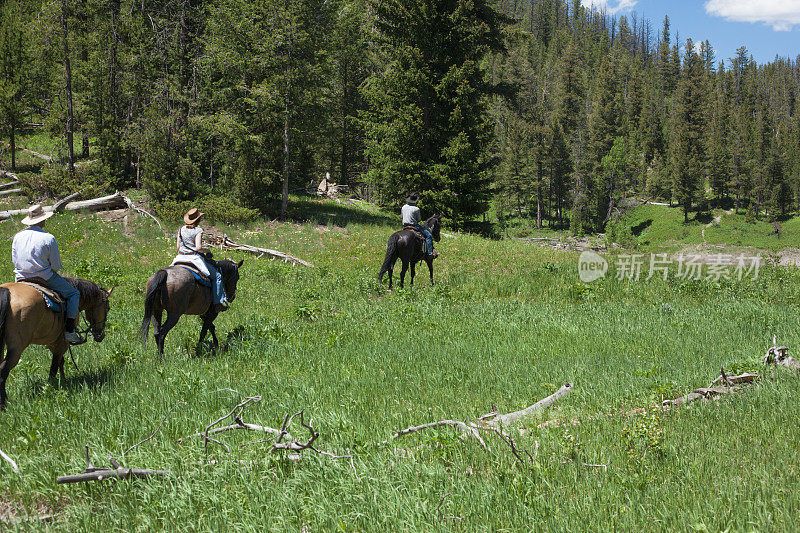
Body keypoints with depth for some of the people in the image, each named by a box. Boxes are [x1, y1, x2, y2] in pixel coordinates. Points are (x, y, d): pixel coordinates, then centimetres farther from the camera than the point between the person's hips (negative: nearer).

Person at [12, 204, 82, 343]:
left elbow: (14, 260, 9)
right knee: (73, 294, 9)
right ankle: (69, 331, -1)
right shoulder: (49, 238, -14)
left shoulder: (17, 237, 2)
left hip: (20, 279, 5)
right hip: (45, 278, -5)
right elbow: (56, 266, -10)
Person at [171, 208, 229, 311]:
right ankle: (219, 301, 0)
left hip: (181, 257, 6)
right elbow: (198, 247, -20)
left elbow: (178, 247, 9)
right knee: (217, 276, 5)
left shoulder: (181, 229, 7)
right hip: (194, 258, -6)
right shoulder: (198, 230, -11)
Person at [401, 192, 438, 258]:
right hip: (414, 225, -8)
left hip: (405, 225, 8)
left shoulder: (403, 207, 4)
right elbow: (419, 220, -6)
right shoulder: (416, 209, -15)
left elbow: (402, 216, 15)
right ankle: (430, 253, -11)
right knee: (428, 235, -4)